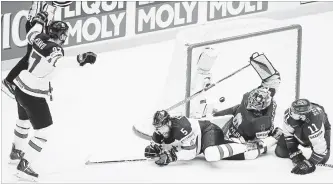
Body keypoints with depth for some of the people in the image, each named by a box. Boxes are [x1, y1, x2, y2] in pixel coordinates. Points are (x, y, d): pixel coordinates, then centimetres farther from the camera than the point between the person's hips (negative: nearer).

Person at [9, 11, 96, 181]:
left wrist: (39, 21, 37)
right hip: (33, 95, -10)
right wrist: (81, 60, -58)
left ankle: (16, 151, 56)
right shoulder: (55, 49, -24)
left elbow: (30, 35, 22)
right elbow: (60, 62, -47)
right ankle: (23, 166, -1)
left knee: (25, 120, 34)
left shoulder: (40, 38, -2)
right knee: (42, 130, -2)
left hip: (21, 87, 10)